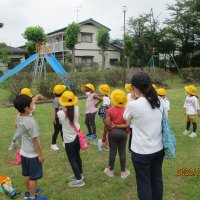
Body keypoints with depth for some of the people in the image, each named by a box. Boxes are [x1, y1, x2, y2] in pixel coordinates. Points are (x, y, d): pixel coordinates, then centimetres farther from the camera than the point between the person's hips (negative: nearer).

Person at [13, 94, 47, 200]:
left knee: (26, 174, 25)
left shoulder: (19, 117, -8)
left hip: (23, 152, 8)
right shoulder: (31, 122, -30)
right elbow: (35, 140, -24)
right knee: (33, 177, 10)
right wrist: (40, 155, -14)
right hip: (32, 154, -8)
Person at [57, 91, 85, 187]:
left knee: (72, 159, 10)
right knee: (77, 156, 23)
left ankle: (79, 180, 19)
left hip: (69, 140, -5)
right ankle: (79, 174, 41)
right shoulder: (76, 109, -10)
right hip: (77, 136, 5)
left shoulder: (60, 113, -21)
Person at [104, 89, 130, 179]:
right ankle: (123, 172, 21)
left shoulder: (110, 110, -10)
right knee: (122, 152, 11)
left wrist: (113, 126, 3)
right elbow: (127, 124, -13)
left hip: (112, 132, -1)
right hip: (123, 132, 1)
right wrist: (119, 126, -4)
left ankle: (111, 170, 27)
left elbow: (107, 123, -13)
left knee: (112, 152, 11)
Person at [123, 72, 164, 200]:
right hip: (158, 149, 6)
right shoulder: (159, 102, -4)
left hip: (141, 152, -5)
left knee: (144, 182, 14)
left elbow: (126, 118, 0)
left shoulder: (134, 105, -21)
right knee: (157, 179, 23)